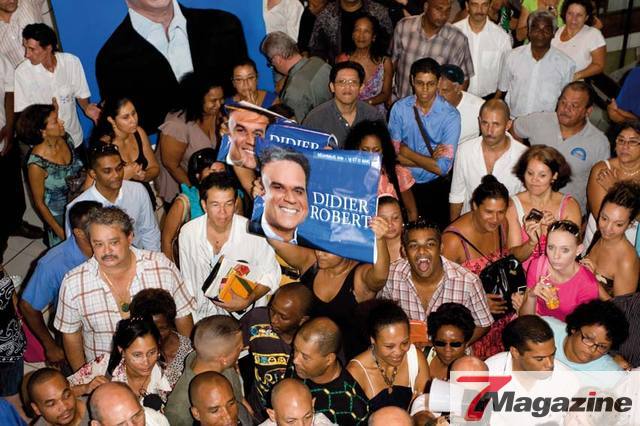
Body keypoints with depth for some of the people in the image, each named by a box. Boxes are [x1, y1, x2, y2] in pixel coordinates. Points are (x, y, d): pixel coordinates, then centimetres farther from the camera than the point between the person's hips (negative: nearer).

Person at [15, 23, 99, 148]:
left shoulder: (72, 62, -12)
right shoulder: (21, 73, -17)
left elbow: (81, 95, 1)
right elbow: (22, 112, -8)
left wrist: (86, 108, -19)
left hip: (74, 138, 2)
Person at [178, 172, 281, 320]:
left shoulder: (252, 232, -13)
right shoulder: (187, 232, -5)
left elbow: (271, 274, -2)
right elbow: (187, 279, 5)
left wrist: (248, 301, -14)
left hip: (244, 314, -2)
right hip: (202, 314, 2)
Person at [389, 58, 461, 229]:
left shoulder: (450, 115, -15)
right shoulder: (399, 108, -7)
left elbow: (443, 168, -20)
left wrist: (406, 151, -13)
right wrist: (429, 160, -16)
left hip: (436, 186, -1)